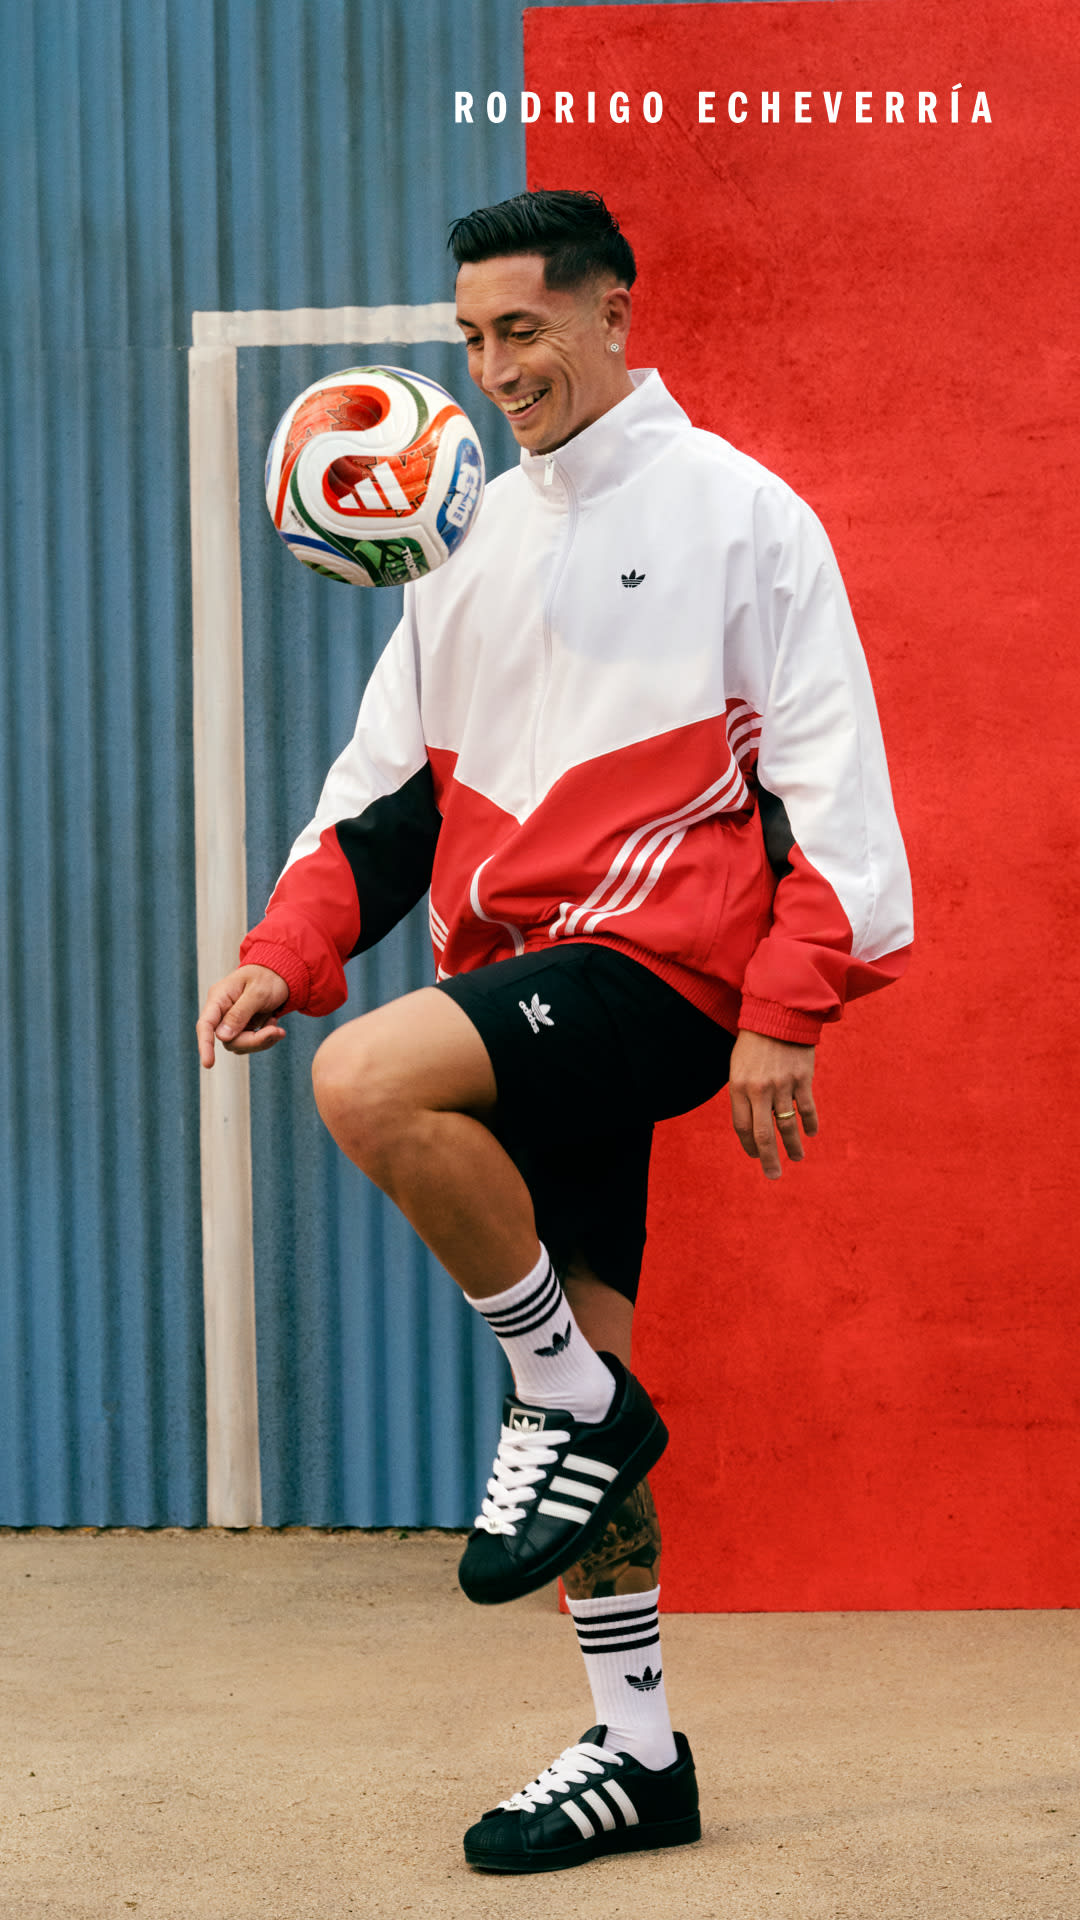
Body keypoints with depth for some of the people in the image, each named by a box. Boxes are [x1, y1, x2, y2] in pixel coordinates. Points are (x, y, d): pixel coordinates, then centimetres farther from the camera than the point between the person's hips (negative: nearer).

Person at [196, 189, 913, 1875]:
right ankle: (636, 1754, 17)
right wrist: (291, 947, 1)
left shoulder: (736, 513, -3)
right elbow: (393, 780, 16)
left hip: (657, 972, -7)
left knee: (368, 1082, -29)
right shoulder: (481, 542, 15)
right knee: (577, 1370, 7)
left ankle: (579, 1406, -10)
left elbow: (827, 772, -7)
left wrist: (785, 1017, -13)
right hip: (524, 998, 7)